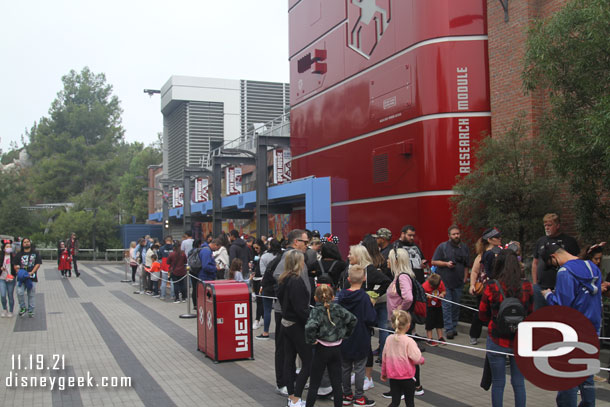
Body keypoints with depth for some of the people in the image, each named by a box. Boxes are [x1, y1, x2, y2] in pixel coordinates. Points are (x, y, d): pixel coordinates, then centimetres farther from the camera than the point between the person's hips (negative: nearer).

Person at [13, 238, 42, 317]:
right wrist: (18, 271, -8)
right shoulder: (19, 254, 10)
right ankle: (22, 308, 6)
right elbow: (15, 265, 10)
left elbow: (38, 264, 2)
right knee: (20, 292, -14)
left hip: (32, 277, 0)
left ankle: (31, 310, 14)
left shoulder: (35, 253, 8)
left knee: (31, 294, 2)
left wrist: (31, 272, -11)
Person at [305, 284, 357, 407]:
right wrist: (346, 334, 6)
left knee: (314, 384, 8)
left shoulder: (316, 311, -15)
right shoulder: (338, 309, -2)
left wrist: (311, 340, -16)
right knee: (337, 384, 11)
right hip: (337, 349, 4)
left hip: (322, 350, -4)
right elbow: (352, 319, -3)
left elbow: (310, 327, -32)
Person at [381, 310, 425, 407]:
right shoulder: (409, 341, -19)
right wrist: (422, 360, 2)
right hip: (407, 377, -4)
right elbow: (416, 358, -22)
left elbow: (384, 358, 6)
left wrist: (383, 373, 19)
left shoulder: (389, 339, -3)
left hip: (393, 377, 4)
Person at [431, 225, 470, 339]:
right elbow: (434, 261, -2)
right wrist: (446, 264, -14)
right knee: (447, 305, -6)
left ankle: (454, 327, 18)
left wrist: (465, 277, 9)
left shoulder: (464, 247, 12)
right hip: (445, 281, -4)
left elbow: (466, 265, 18)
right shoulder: (442, 246, -2)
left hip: (458, 282, 4)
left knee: (456, 305, 8)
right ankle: (449, 329, -4)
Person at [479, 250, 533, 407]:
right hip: (520, 341, 2)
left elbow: (483, 316, -2)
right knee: (519, 382, 13)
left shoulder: (491, 287, -14)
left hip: (497, 341, -2)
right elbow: (530, 313, 6)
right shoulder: (527, 286, -8)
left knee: (498, 382, 11)